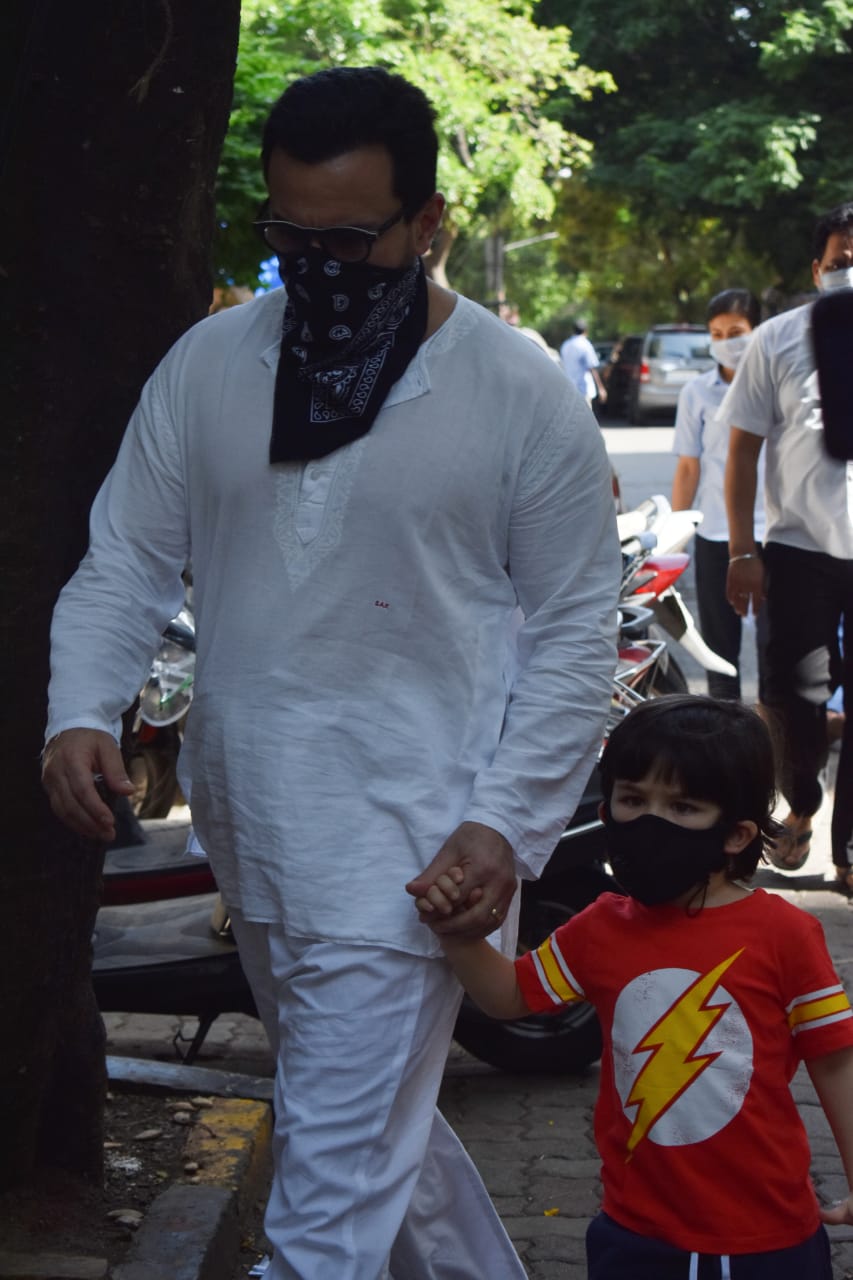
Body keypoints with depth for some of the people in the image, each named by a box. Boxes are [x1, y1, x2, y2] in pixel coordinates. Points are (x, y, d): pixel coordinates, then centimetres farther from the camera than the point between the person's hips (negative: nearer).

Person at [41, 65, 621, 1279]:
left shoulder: (522, 396, -8)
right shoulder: (209, 362, 3)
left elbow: (573, 632, -4)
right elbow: (125, 559, 7)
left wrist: (506, 825, -13)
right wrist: (82, 709, -10)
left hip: (406, 851, -5)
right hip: (249, 833, 5)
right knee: (383, 1123, 22)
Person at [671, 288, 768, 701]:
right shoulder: (697, 393, 3)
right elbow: (688, 468, 6)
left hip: (773, 532, -2)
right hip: (714, 537, 2)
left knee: (773, 638, -2)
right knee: (720, 642, 10)